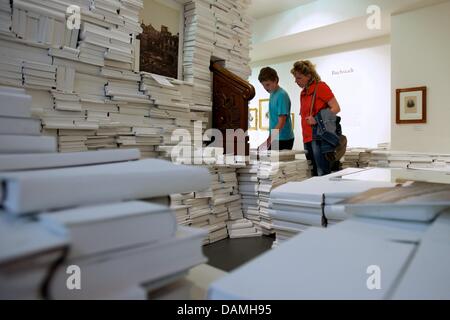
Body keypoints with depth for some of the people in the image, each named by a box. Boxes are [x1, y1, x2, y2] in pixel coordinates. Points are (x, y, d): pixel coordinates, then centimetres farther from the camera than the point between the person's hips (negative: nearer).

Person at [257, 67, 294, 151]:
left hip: (283, 139, -8)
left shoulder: (282, 95, -16)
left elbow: (281, 122, -21)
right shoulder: (272, 94, 10)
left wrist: (269, 140, -27)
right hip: (274, 138, 8)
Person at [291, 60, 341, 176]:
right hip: (307, 138, 7)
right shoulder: (303, 93, 18)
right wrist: (305, 139, 13)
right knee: (314, 174, 8)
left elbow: (336, 108, -8)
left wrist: (318, 119, -20)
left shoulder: (321, 86, -3)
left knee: (323, 174, -8)